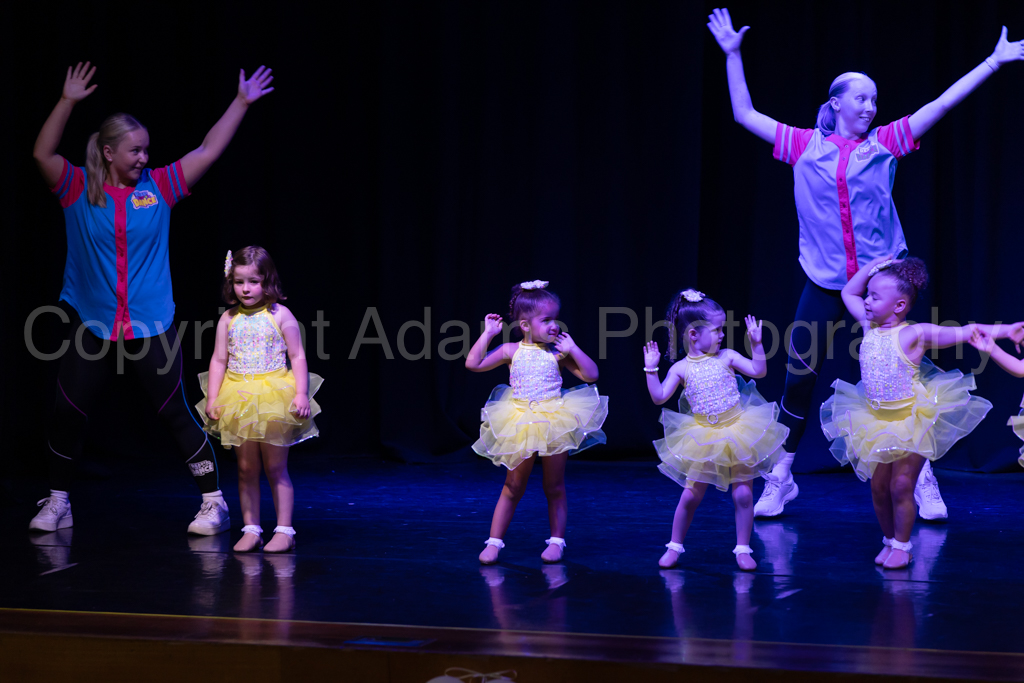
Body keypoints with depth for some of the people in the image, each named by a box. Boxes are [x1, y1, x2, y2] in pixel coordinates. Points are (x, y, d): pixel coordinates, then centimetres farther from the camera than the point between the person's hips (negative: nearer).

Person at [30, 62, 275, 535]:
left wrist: (242, 102, 3)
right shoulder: (79, 189, -1)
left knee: (174, 414, 0)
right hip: (91, 326, 1)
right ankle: (57, 503, 23)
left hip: (151, 327, -1)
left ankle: (213, 502, 7)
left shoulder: (159, 186, 2)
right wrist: (67, 102, -23)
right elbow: (42, 154, -15)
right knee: (66, 413, 5)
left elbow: (208, 151, 4)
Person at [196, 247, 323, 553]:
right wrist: (212, 398, -1)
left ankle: (284, 530, 7)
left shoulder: (280, 316, -2)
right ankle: (251, 530, 12)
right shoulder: (228, 320, 6)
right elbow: (219, 360, 8)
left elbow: (298, 357, -2)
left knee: (275, 467, 1)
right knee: (246, 469, 6)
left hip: (274, 400, -3)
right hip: (239, 400, 3)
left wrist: (301, 395, -11)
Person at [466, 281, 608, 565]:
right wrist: (488, 334, -5)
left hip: (554, 424, 0)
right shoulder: (512, 351, -1)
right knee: (513, 487, 6)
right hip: (520, 425, 0)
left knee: (554, 487, 8)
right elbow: (473, 364, -5)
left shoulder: (558, 354, -1)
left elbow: (591, 375, -4)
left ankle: (556, 541, 19)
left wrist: (572, 348, -10)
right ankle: (494, 542, 11)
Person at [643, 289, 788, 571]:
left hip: (737, 433, 0)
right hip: (703, 441, 0)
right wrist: (651, 369, -12)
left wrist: (756, 343, -12)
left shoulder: (726, 357, 0)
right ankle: (674, 547, 17)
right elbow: (659, 397, -7)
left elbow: (758, 370, -5)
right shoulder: (681, 368, -2)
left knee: (743, 494, -2)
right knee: (690, 495, 2)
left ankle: (742, 549, 10)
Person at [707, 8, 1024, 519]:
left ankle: (923, 479, 9)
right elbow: (744, 114, 12)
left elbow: (943, 102, 5)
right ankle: (781, 477, 14)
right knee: (799, 377, 0)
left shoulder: (885, 144, 6)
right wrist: (732, 55, 9)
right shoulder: (805, 146, 7)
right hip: (824, 282, 0)